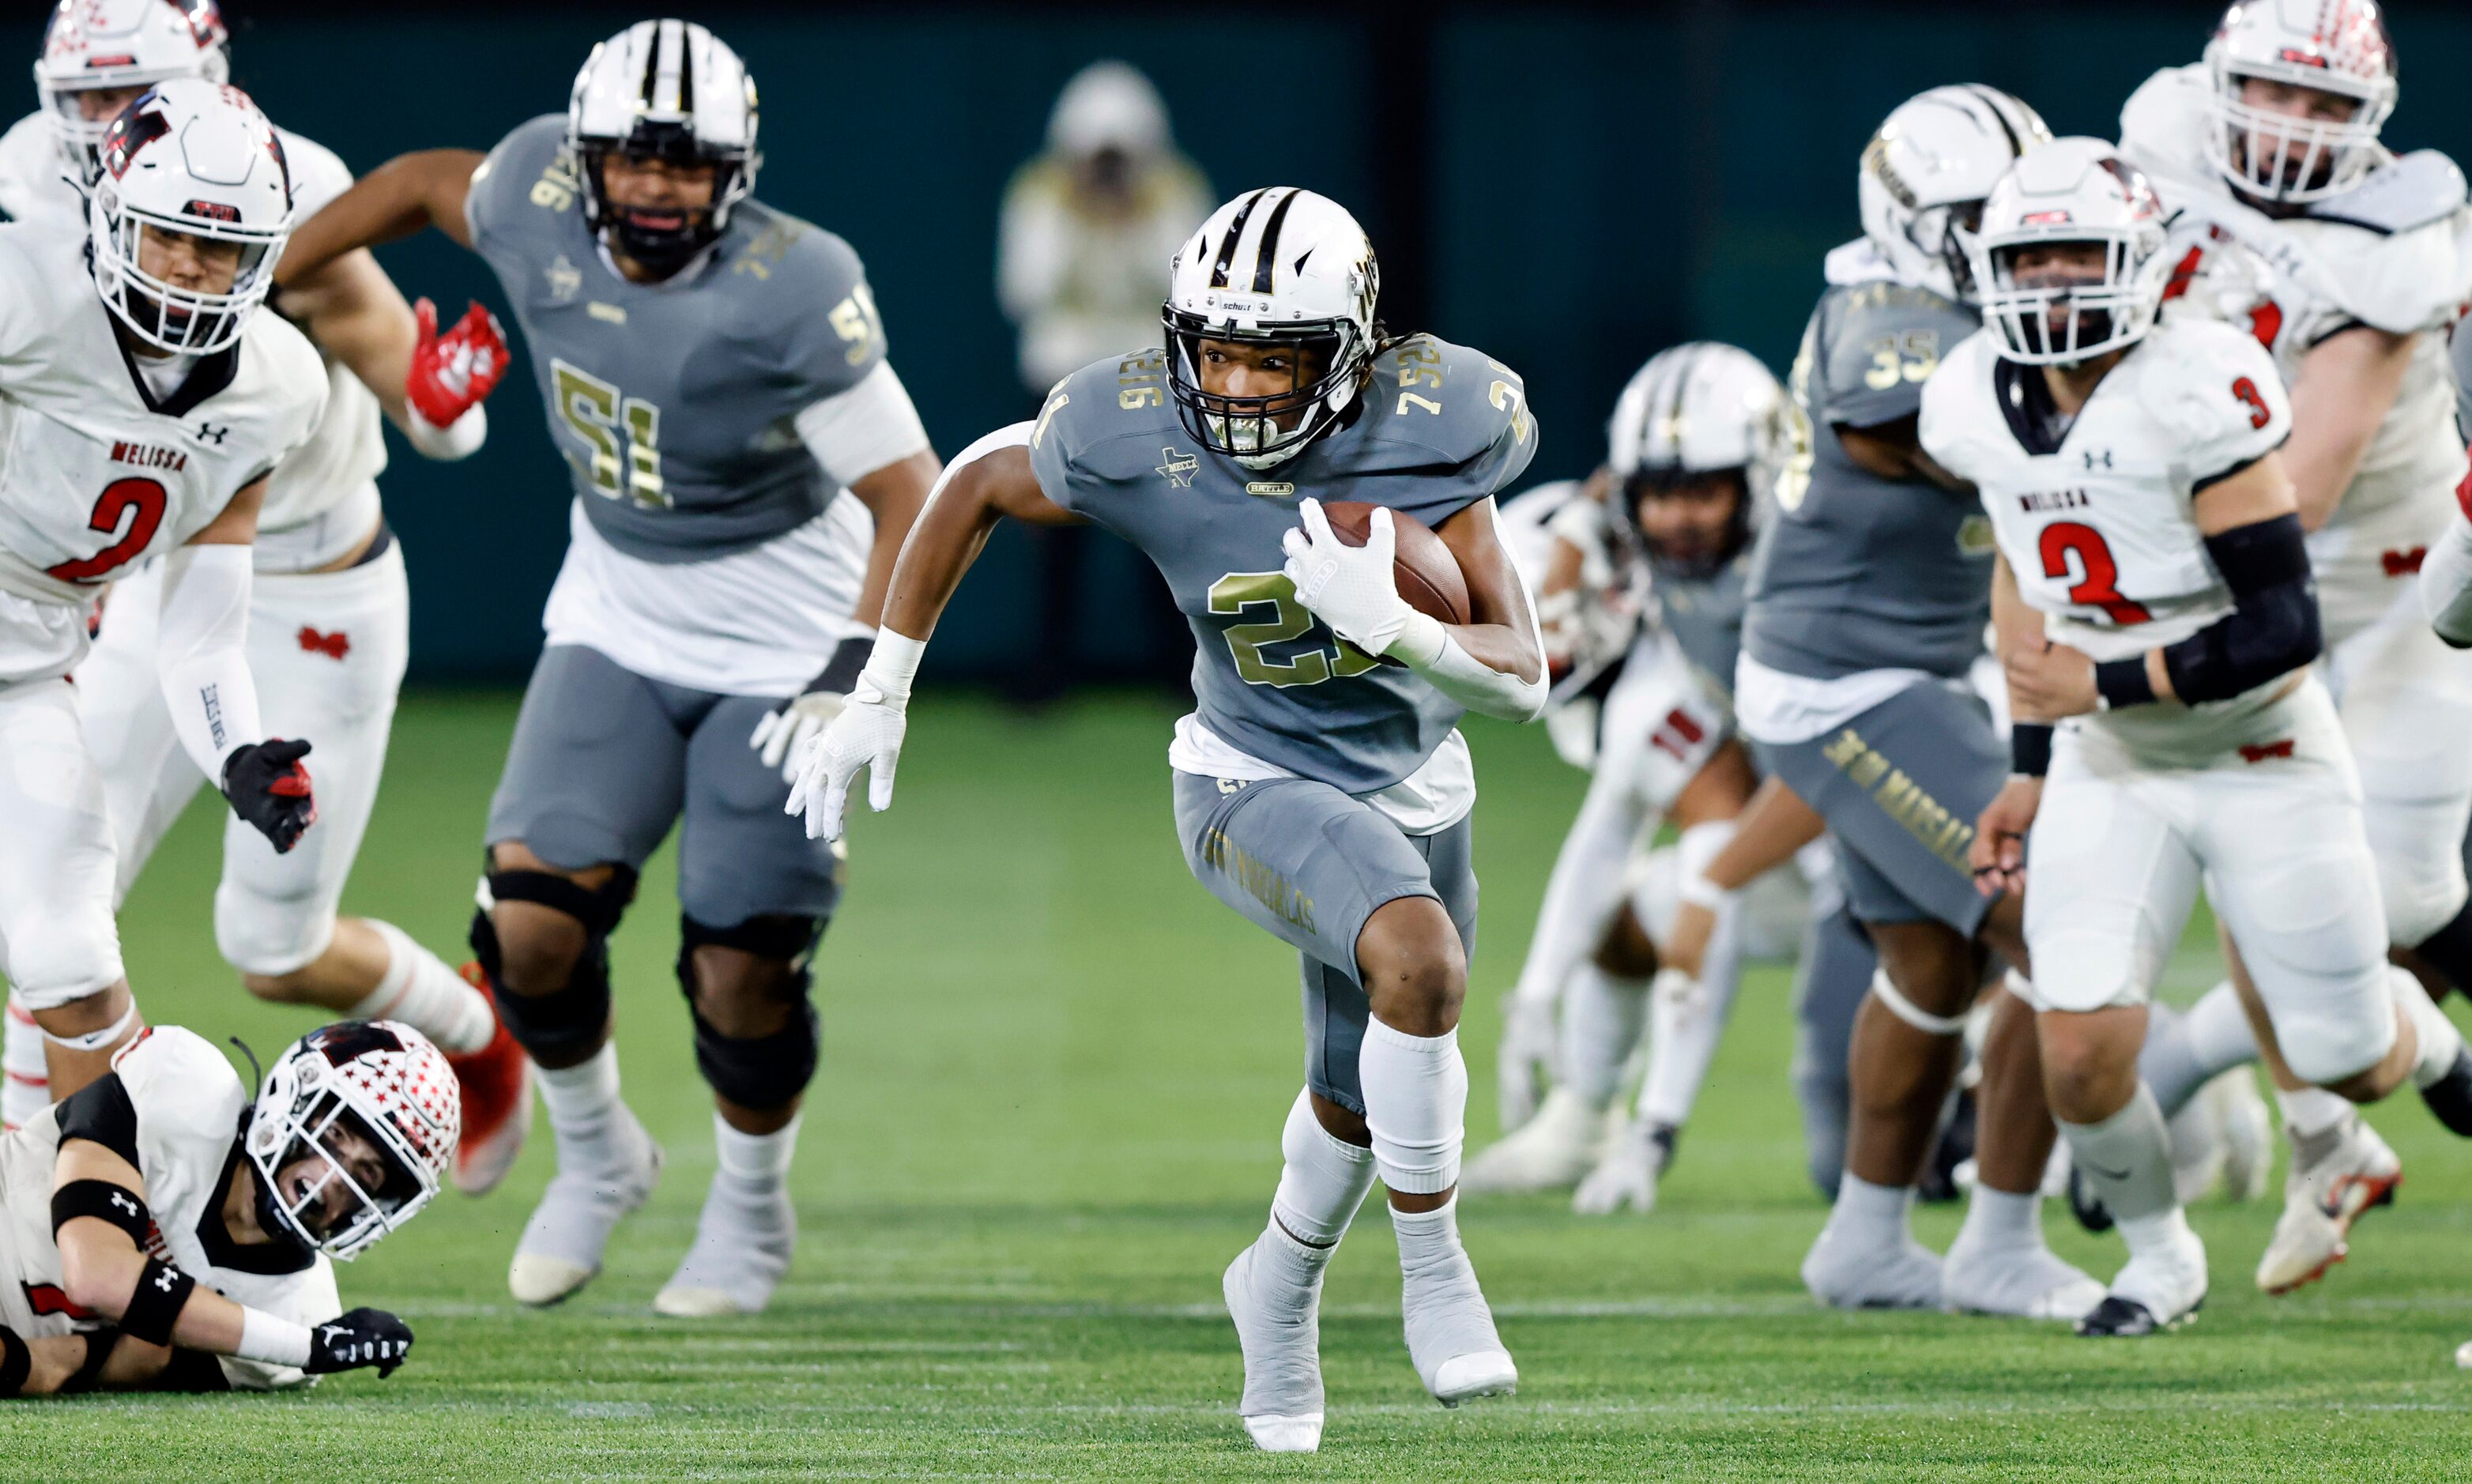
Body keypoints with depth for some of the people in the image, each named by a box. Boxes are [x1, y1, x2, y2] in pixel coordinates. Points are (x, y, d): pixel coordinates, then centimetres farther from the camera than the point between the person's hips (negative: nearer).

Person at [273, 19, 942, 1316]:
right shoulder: (540, 204, -12)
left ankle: (752, 1210, 26)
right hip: (616, 620, 4)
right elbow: (430, 183, 12)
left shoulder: (792, 296, -26)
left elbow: (909, 498, -21)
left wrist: (854, 675, -31)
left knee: (741, 974, -4)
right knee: (532, 915, -11)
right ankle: (593, 1159, 18)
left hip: (780, 647, -4)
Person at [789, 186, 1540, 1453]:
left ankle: (1281, 1288, 52)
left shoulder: (1423, 433, -23)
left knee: (1361, 1098, 21)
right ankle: (1431, 1266, -13)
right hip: (1257, 788, -3)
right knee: (1419, 960, -32)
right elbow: (980, 483, -4)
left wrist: (1392, 625, -41)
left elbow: (1523, 682, -21)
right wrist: (878, 694, -4)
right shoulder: (1139, 443, -25)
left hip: (1411, 787, 4)